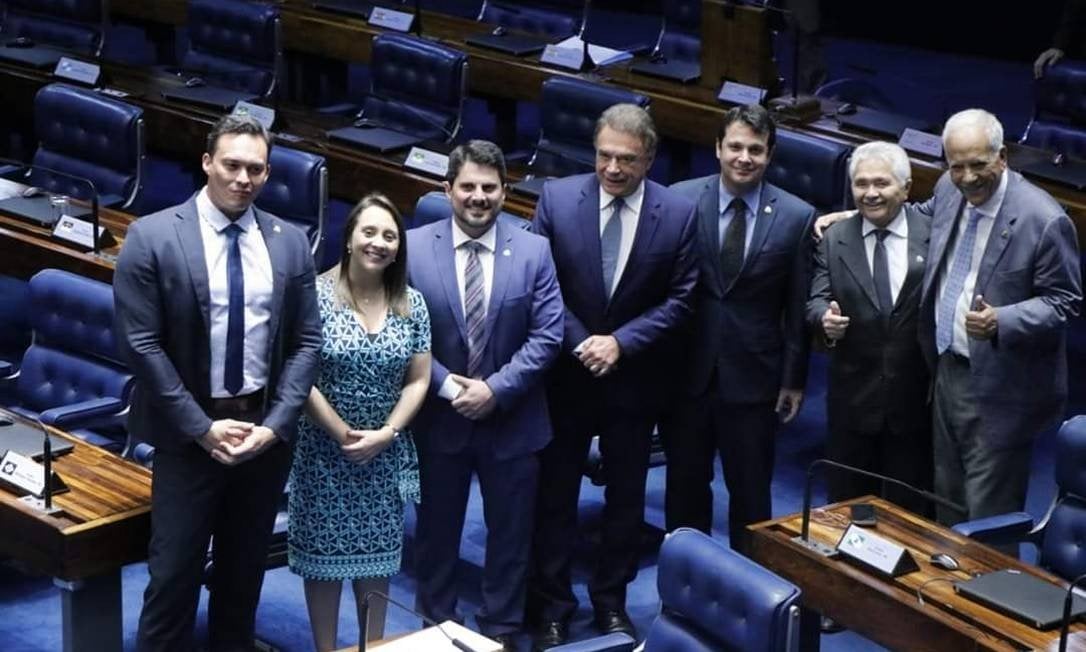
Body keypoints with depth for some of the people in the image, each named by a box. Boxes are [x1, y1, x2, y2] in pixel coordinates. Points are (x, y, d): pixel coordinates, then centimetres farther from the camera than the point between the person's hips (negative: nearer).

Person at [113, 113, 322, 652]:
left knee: (245, 567, 15)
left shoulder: (289, 242, 3)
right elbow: (141, 345, -11)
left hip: (266, 428, 4)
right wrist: (203, 427, -14)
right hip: (190, 432, -3)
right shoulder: (152, 237, -9)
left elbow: (306, 342, 3)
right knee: (175, 571, 0)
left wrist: (276, 424, -9)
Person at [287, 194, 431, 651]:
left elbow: (418, 380, 2)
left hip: (385, 455, 3)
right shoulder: (316, 295, -11)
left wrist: (385, 433, -10)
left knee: (377, 556, 11)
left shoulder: (412, 304, 1)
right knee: (324, 555, 6)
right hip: (325, 451, -3)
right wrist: (343, 434, -14)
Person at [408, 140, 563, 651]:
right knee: (436, 527, 15)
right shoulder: (415, 247, -7)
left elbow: (547, 335, -9)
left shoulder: (534, 252, -6)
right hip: (438, 417, 0)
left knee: (509, 532, 12)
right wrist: (447, 386, -16)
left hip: (512, 419, 0)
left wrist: (496, 388, -17)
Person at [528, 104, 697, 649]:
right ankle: (551, 606, 23)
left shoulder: (678, 214, -10)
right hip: (566, 372, 0)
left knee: (625, 493, 14)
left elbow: (678, 299, -6)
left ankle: (611, 599, 32)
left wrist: (620, 342, -15)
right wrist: (578, 343, -14)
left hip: (634, 376, 1)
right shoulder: (557, 199, -10)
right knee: (555, 493, 9)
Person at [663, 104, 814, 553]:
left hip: (753, 376, -1)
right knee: (685, 482, 16)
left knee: (750, 490, 11)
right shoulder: (681, 200, -6)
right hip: (686, 369, 1)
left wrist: (794, 380, 0)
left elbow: (798, 306, -1)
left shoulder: (796, 216, -6)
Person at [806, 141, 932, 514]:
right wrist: (826, 319, -25)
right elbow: (817, 300, -2)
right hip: (853, 397, 2)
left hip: (915, 399, -1)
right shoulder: (834, 241, 2)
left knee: (908, 511, 10)